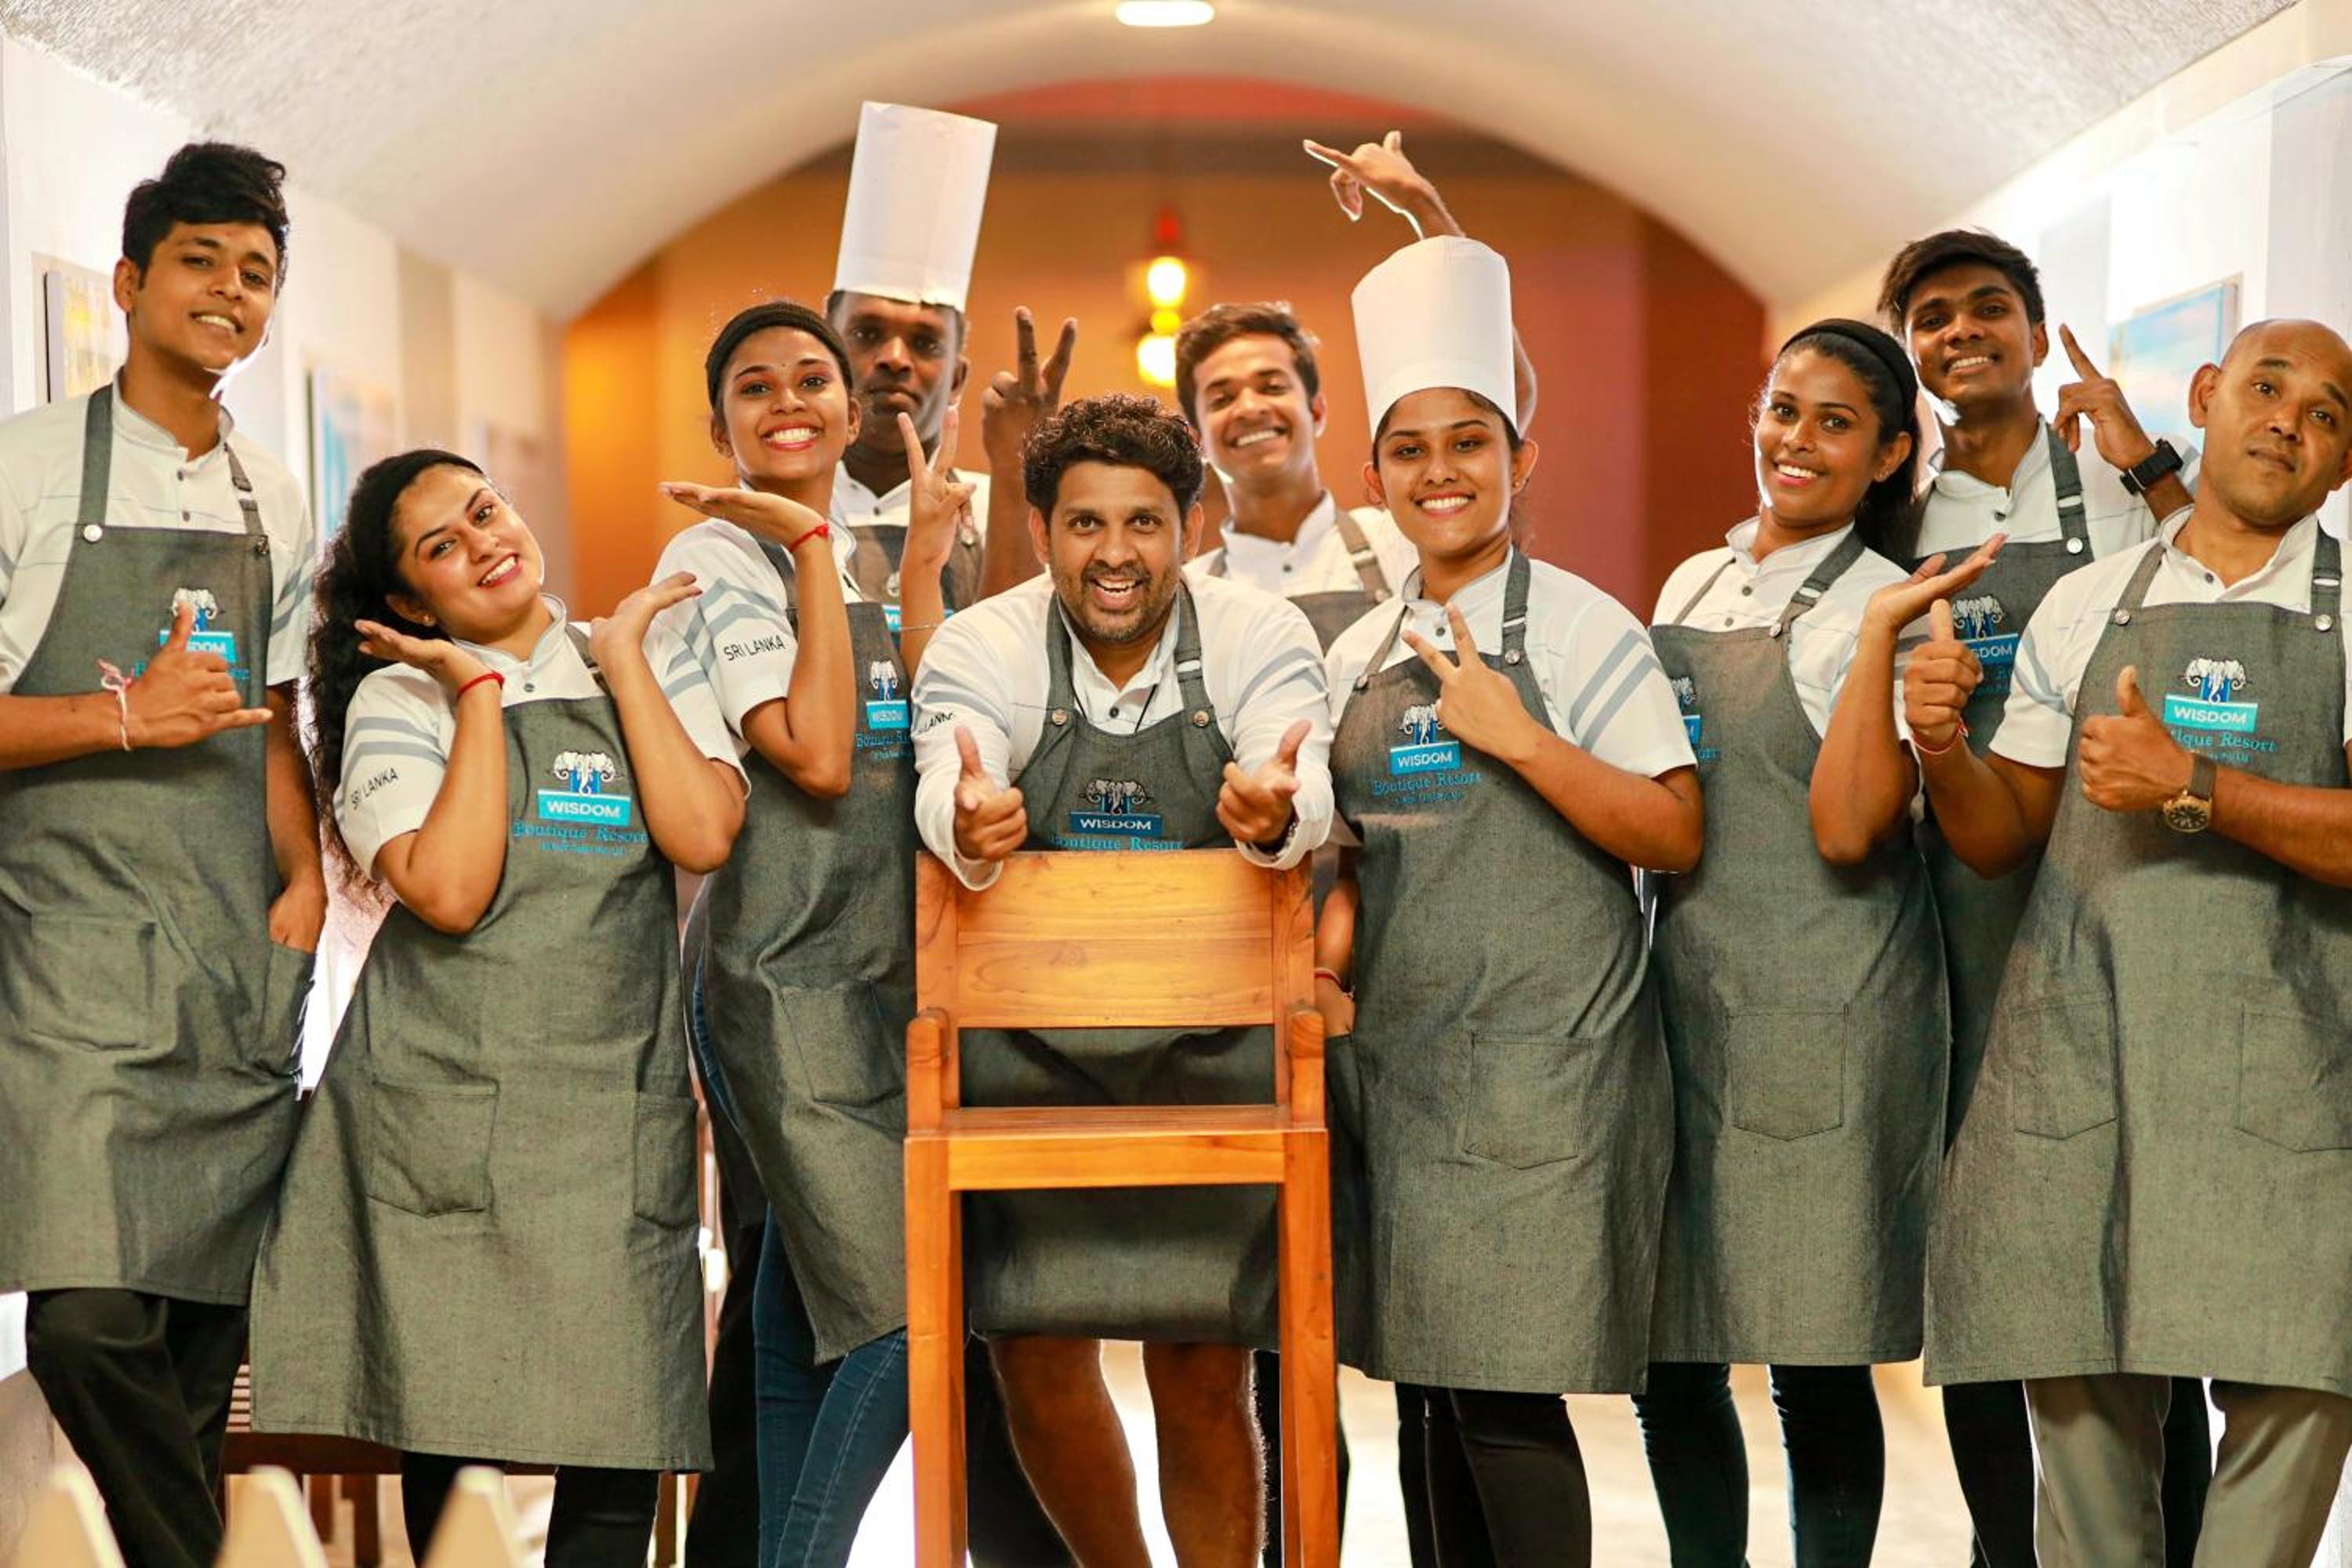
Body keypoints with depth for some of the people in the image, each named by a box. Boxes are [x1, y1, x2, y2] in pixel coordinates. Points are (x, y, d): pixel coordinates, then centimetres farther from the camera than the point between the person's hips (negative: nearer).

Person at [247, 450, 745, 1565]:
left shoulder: (650, 667, 11)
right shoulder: (399, 698, 3)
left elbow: (704, 836, -7)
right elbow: (448, 891, -14)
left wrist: (621, 654, 0)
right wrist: (481, 691, -8)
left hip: (615, 1104, 2)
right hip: (446, 1097, -1)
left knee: (619, 1448, -4)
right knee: (450, 1424, 2)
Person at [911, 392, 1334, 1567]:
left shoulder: (1262, 639, -4)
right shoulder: (977, 649, -4)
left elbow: (1305, 795, -22)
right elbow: (946, 794, -24)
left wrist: (1275, 814, -46)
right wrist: (969, 828, -48)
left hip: (1212, 1049, -1)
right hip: (1029, 1049, 1)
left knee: (1203, 1373, 1)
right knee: (1034, 1355, 3)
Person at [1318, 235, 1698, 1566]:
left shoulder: (1580, 629, -4)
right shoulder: (1361, 654, 12)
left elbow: (1675, 835, -9)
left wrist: (1518, 738, -17)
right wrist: (1330, 945, 1)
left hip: (1538, 1070, -6)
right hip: (1397, 1058, 6)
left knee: (1509, 1394, -8)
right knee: (1440, 1381, 11)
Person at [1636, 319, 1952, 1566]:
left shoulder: (1884, 607, -6)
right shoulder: (1692, 584, 13)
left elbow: (1847, 829, -20)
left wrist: (1883, 637, -22)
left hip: (1821, 1033, -6)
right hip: (1680, 1002, 6)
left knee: (1815, 1360, 1)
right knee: (1668, 1355, 10)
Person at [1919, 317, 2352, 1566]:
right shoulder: (2085, 605, 13)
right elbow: (2002, 839, 14)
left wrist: (2191, 787, -17)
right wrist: (1942, 749, -5)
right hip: (2076, 1037, 2)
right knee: (2076, 1390, 5)